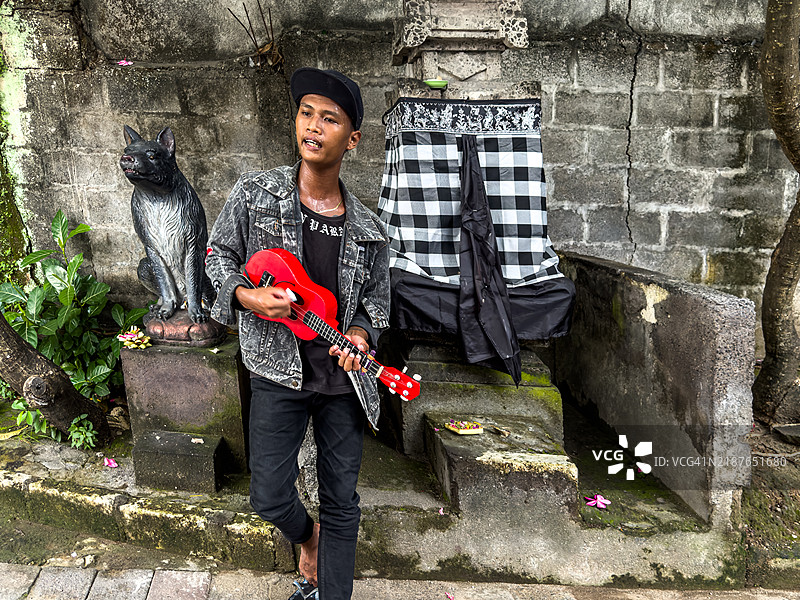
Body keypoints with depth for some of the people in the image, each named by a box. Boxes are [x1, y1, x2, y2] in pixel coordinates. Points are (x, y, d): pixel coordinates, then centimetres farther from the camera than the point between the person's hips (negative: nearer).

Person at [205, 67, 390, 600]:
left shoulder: (368, 230, -2)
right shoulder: (255, 194, -5)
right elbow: (219, 254, 7)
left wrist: (361, 333, -12)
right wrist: (246, 296, -11)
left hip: (343, 377, 1)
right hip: (279, 371, -1)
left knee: (342, 502, 11)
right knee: (270, 498, 6)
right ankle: (308, 536, 42)